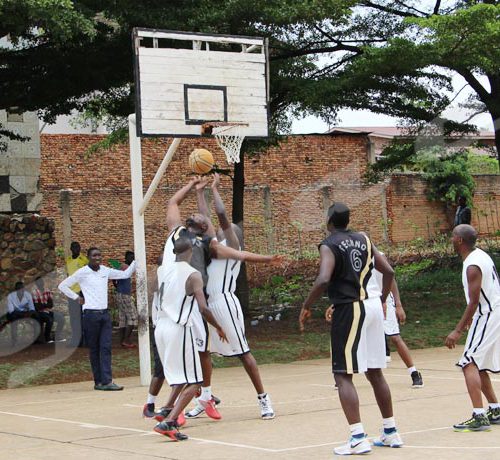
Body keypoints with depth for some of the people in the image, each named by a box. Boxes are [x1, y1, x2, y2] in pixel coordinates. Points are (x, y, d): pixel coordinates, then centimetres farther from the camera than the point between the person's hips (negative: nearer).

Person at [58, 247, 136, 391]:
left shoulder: (105, 271, 9)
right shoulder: (83, 272, -4)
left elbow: (125, 274, 18)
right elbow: (62, 286, 1)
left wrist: (136, 261, 7)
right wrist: (77, 298, -2)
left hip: (105, 314, 4)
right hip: (91, 314, -4)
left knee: (106, 347, -4)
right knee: (94, 349, 2)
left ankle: (106, 381, -8)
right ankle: (99, 382, 8)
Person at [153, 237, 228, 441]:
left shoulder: (165, 270, 10)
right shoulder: (193, 275, -9)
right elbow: (203, 309, -15)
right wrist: (218, 328, -1)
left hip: (161, 326, 7)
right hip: (179, 329, -7)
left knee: (182, 377, 27)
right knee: (193, 382, -2)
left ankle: (167, 411, 21)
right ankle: (168, 422, -16)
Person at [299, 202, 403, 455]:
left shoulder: (329, 245, -8)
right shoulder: (363, 240, 13)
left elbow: (323, 280, -23)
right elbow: (388, 271, 13)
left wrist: (306, 307, -12)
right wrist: (381, 301, 24)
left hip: (349, 310, -7)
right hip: (372, 306, 7)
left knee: (343, 375, -3)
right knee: (375, 372, 16)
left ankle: (358, 438, -12)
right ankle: (391, 433, 23)